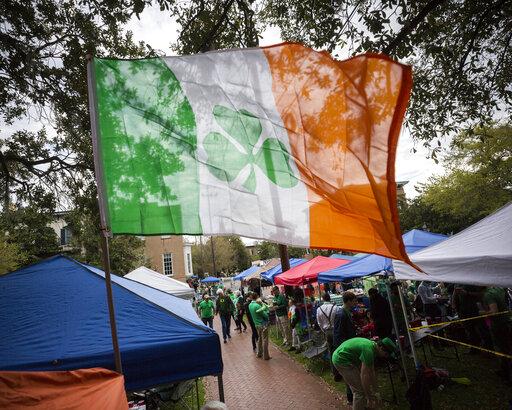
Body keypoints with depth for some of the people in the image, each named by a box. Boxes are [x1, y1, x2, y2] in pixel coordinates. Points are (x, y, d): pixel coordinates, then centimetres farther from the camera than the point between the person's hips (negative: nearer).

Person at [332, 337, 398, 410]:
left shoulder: (373, 346, 7)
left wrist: (374, 392, 21)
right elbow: (364, 375, -21)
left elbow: (372, 373, 16)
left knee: (357, 388, 20)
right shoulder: (369, 350, -23)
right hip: (342, 360, -10)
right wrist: (369, 397, -11)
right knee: (360, 390, -5)